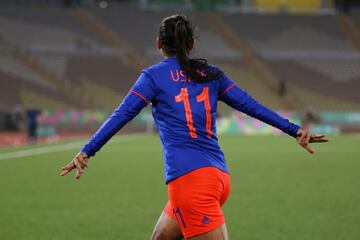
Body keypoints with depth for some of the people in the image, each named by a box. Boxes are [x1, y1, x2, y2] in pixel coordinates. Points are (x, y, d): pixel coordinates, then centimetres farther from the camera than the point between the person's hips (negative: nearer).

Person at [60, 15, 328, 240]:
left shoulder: (154, 75, 3)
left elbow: (122, 115, -4)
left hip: (188, 178, -6)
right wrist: (296, 130, 16)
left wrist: (87, 151, -4)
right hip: (219, 176, 7)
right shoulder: (211, 74, 15)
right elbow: (252, 105, 13)